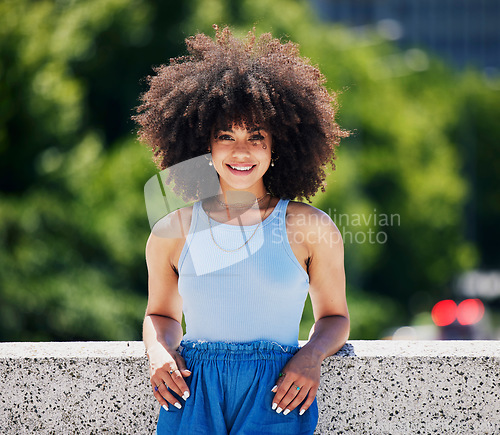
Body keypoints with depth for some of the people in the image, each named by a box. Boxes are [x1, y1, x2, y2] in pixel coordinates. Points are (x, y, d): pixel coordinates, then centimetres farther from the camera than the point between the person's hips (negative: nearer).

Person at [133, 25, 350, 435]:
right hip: (192, 396, 1)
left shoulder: (312, 228, 9)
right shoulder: (171, 232, 12)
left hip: (276, 399, -1)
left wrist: (312, 355, -2)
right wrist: (158, 351, 5)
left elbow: (334, 316, 19)